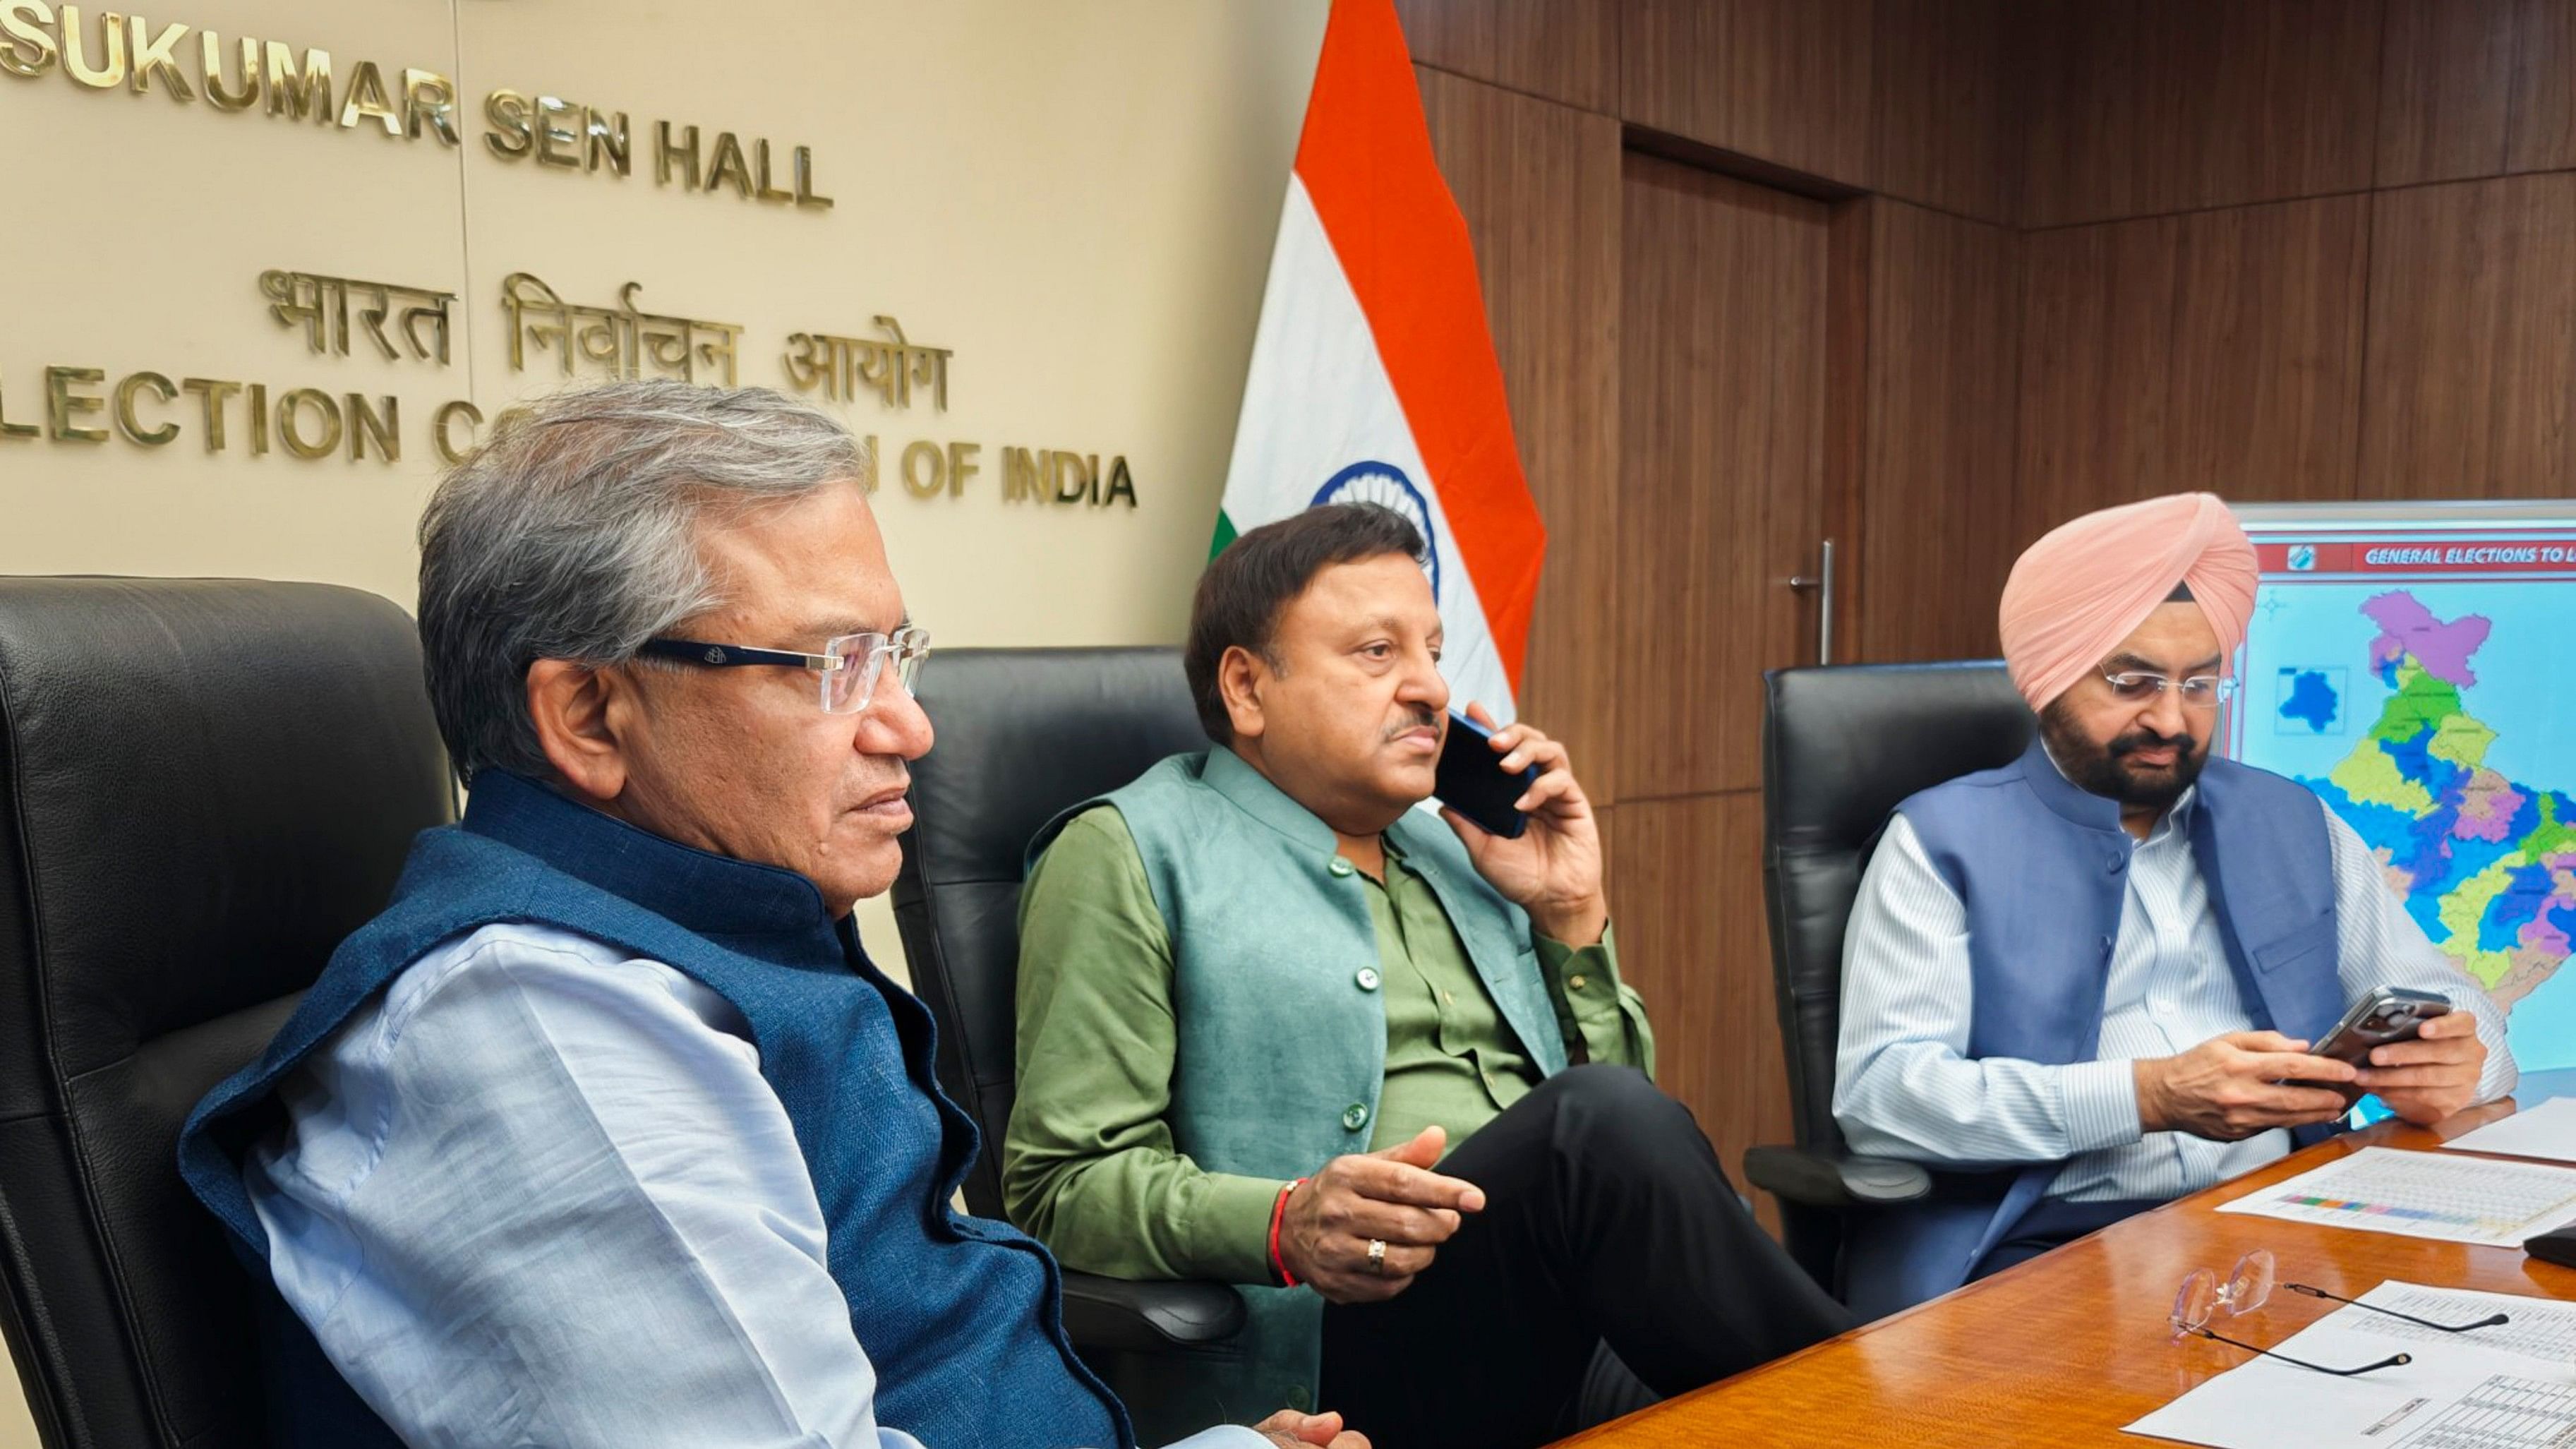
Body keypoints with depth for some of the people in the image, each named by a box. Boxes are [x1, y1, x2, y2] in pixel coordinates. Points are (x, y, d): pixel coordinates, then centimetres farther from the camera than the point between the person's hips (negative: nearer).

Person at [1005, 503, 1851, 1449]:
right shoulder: (1130, 854, 5)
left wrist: (1571, 916, 12)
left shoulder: (1456, 849, 24)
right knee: (1603, 1124, -30)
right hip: (1341, 1346, -5)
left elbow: (1616, 1088, 26)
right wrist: (1286, 1227, -21)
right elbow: (1061, 1183, -4)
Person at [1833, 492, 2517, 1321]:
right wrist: (2147, 1097, -20)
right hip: (2042, 1253, -5)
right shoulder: (1943, 840, 4)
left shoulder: (2295, 826, 19)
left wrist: (2455, 1065, -6)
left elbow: (2453, 1008, 20)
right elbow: (1877, 1091, -8)